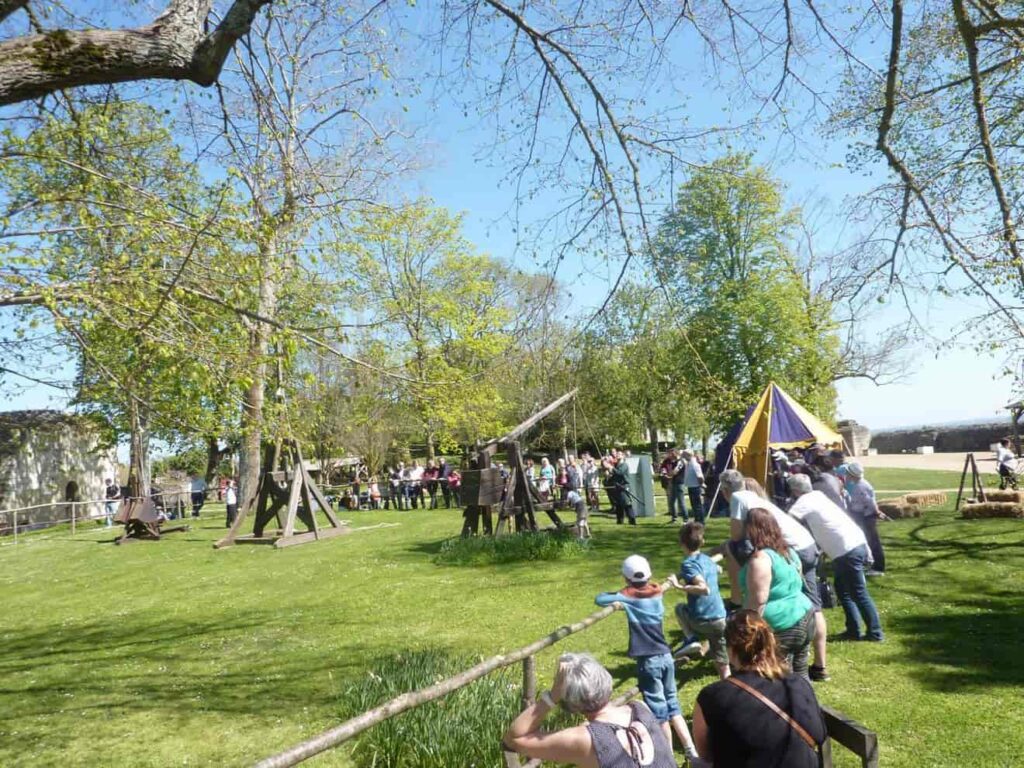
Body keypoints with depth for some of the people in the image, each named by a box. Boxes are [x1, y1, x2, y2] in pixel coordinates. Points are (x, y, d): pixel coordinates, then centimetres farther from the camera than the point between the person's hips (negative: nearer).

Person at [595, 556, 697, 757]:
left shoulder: (628, 595, -10)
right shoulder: (656, 591, 4)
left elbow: (599, 600, -15)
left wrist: (614, 594, 1)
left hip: (648, 661, -5)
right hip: (666, 657, 5)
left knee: (659, 711, 7)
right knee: (672, 704, 19)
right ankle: (691, 751, 20)